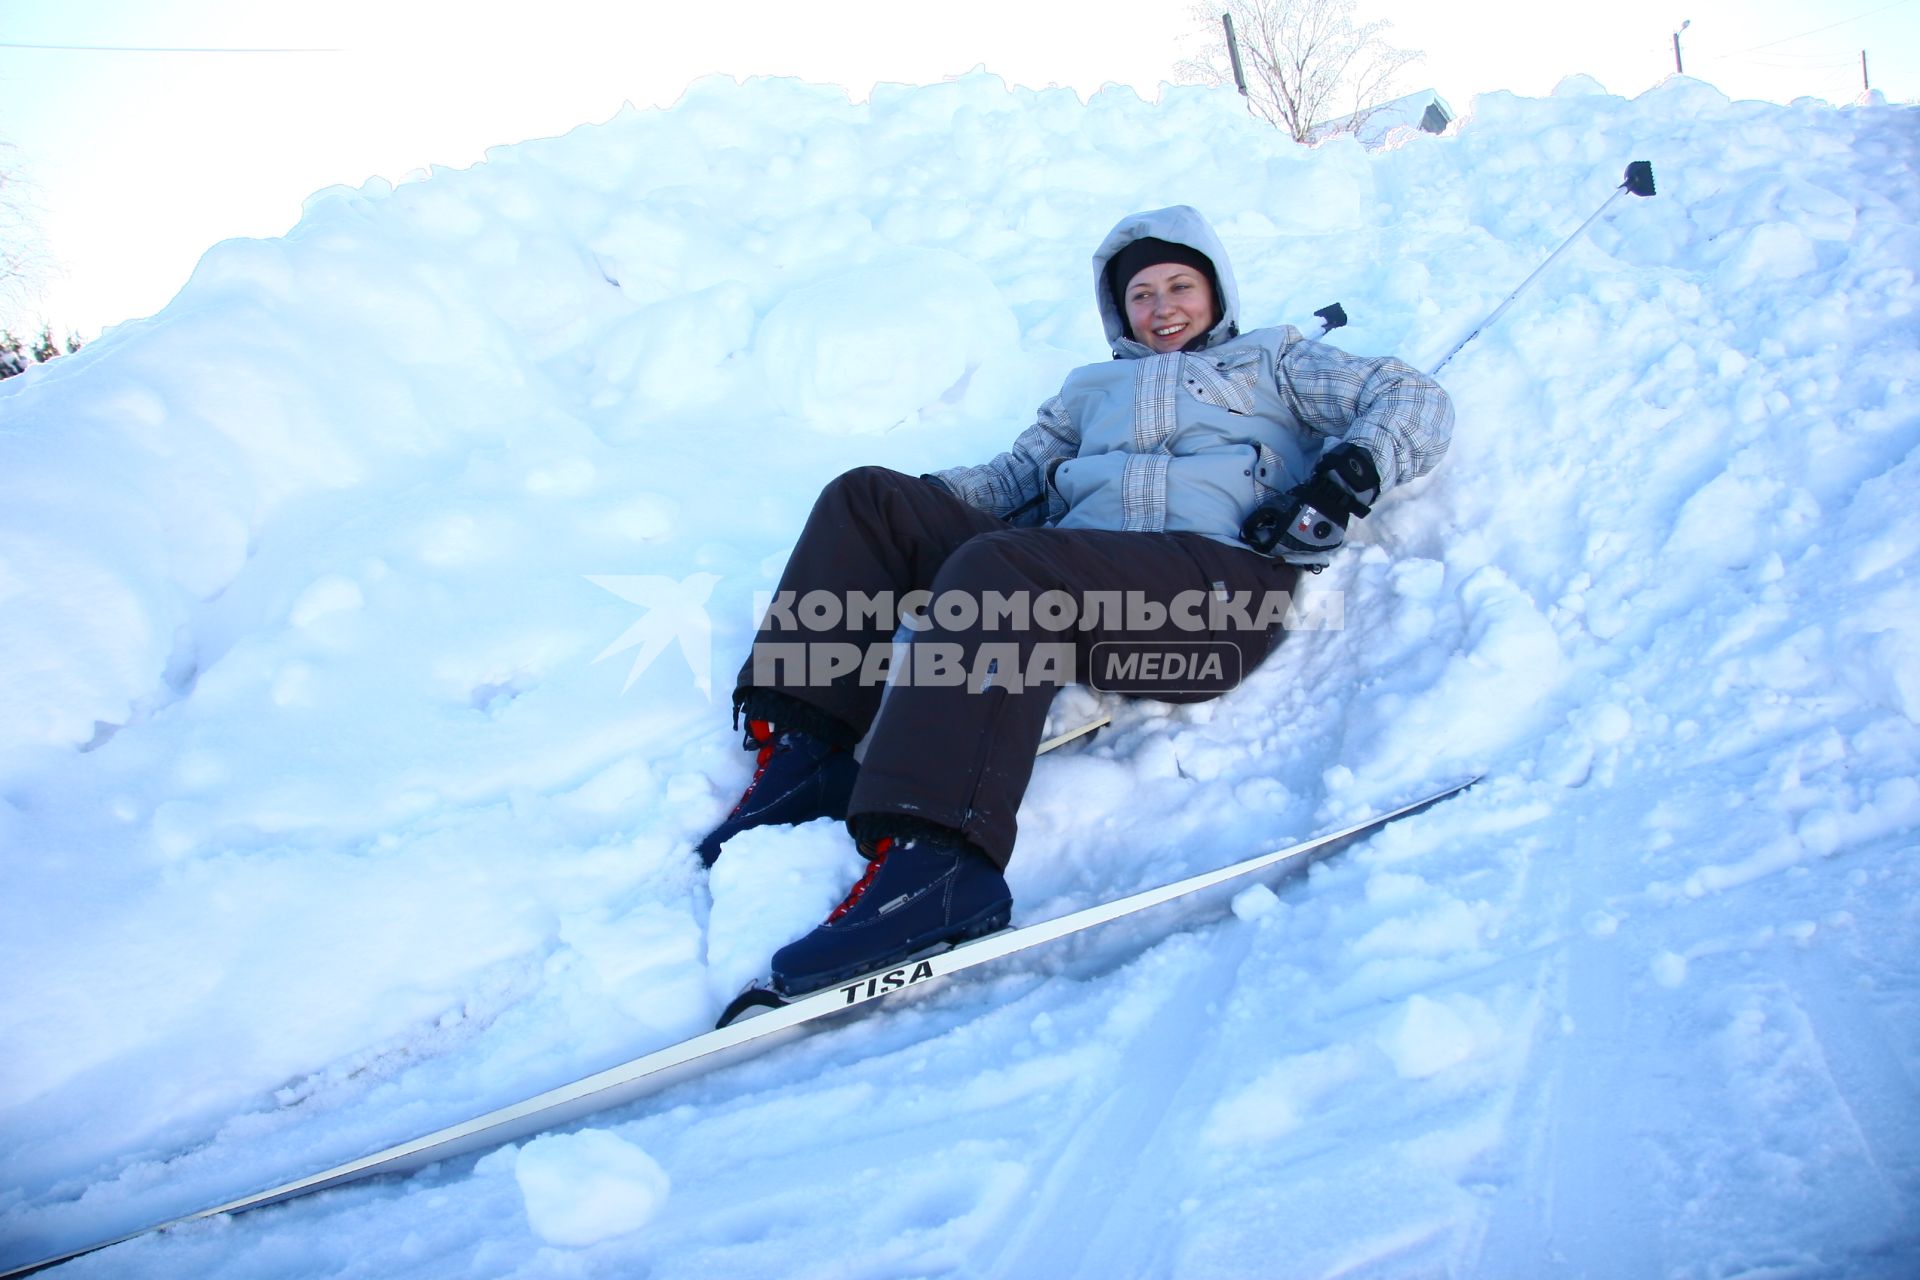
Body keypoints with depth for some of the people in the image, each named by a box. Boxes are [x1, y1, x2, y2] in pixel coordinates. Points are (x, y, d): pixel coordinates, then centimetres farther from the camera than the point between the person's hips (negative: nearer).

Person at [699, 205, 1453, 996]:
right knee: (866, 499, -9)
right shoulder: (1093, 389, 39)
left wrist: (1337, 486, -3)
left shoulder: (1272, 360, 29)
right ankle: (804, 748, -21)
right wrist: (927, 499, 5)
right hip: (1069, 571, 6)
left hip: (1219, 584, -5)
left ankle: (934, 858, -51)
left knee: (998, 567, -35)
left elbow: (1414, 402, 18)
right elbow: (1015, 475, 27)